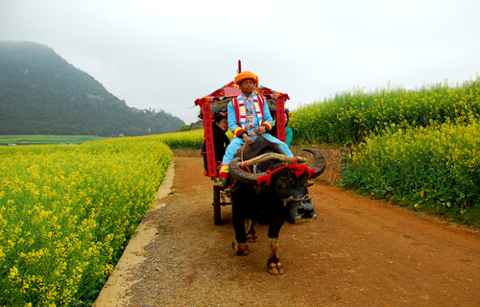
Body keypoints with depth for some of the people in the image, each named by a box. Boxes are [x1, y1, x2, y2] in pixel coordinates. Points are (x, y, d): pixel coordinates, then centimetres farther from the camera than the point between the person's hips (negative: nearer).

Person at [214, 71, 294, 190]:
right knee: (231, 149, -33)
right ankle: (222, 180, -41)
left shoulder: (261, 100, 18)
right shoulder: (233, 103, 11)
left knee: (283, 146, -17)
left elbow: (269, 119, 14)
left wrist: (264, 127, -11)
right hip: (241, 135, -2)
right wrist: (242, 134, -17)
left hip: (261, 134, 3)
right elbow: (232, 124, 3)